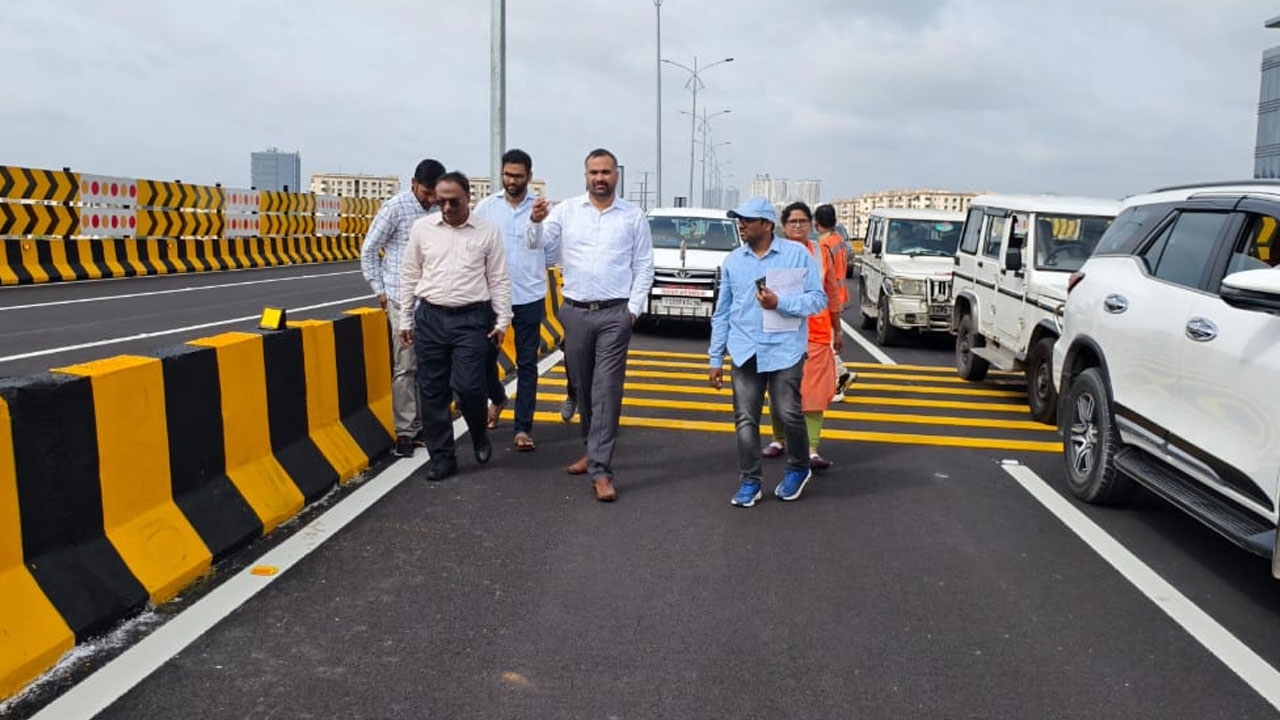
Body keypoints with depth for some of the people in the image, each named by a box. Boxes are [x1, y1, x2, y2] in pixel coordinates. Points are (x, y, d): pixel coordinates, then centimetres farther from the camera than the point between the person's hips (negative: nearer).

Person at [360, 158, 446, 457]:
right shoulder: (395, 208, -6)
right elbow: (368, 250, 0)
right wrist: (380, 290, -3)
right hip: (402, 299, -5)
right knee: (405, 366, -4)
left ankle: (422, 425, 20)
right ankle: (405, 432, 3)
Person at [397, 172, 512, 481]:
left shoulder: (487, 232, 0)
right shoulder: (422, 228, 5)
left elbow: (499, 280, 4)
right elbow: (409, 276, 10)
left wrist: (502, 320, 0)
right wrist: (405, 319, 10)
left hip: (471, 319, -2)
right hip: (430, 318, 3)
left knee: (468, 386, -9)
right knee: (432, 392, 5)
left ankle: (479, 435, 22)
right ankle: (441, 458, 18)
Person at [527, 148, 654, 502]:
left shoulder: (633, 215, 3)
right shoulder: (567, 210, 5)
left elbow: (644, 266, 5)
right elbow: (538, 243, -2)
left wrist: (633, 309, -4)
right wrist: (536, 222, -24)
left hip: (615, 313, -2)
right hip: (575, 311, 3)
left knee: (607, 391, -6)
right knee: (581, 387, 13)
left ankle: (600, 470, -6)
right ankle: (594, 449, 31)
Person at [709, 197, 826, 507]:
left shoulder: (797, 255, -1)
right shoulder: (733, 261, 10)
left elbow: (818, 299, -4)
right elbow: (722, 312, 14)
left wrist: (780, 303, -19)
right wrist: (716, 358, 11)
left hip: (784, 349, -3)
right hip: (745, 351, 3)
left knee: (788, 413, -3)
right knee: (745, 418, 1)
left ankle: (798, 469, 24)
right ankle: (750, 481, 13)